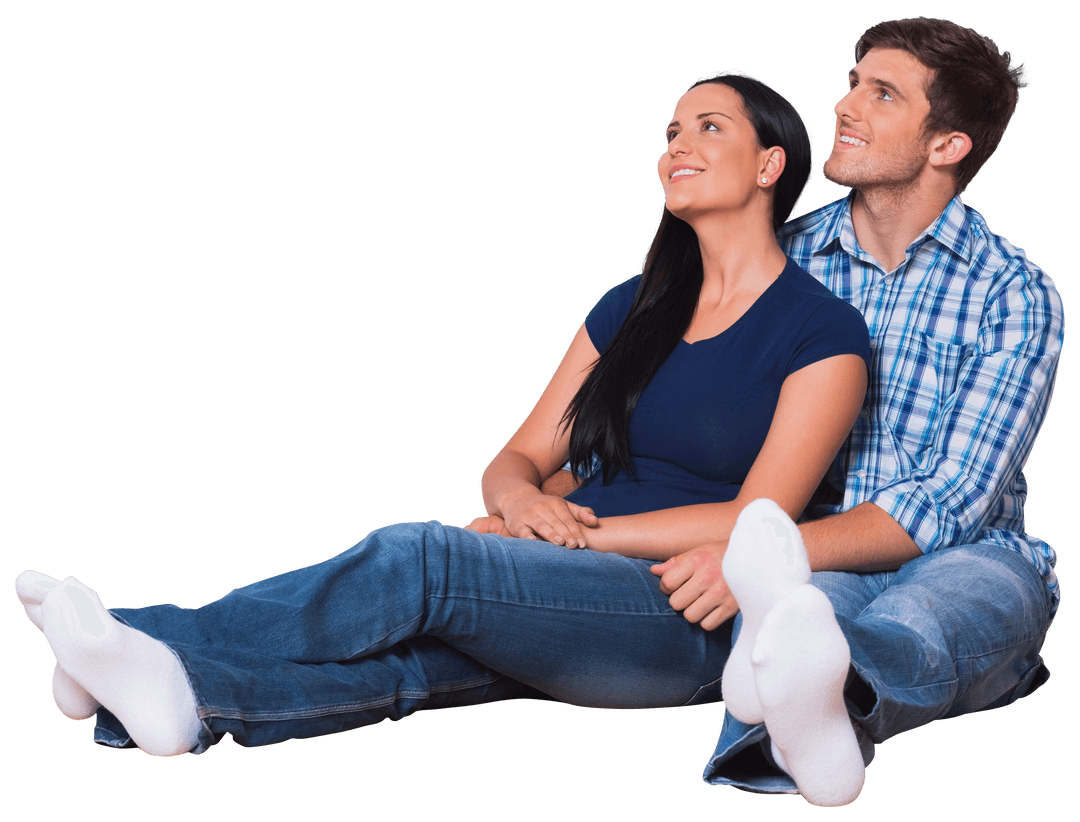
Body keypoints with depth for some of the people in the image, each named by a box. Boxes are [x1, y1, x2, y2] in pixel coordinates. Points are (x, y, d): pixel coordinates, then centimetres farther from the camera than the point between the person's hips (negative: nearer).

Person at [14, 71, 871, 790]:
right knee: (407, 661, -27)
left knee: (419, 558, -28)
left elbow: (755, 521, -9)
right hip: (568, 601, 6)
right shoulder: (632, 309, 18)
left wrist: (574, 532, -12)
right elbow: (519, 458, 15)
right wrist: (520, 499, -10)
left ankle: (153, 639, -28)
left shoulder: (823, 331, -1)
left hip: (694, 621, -6)